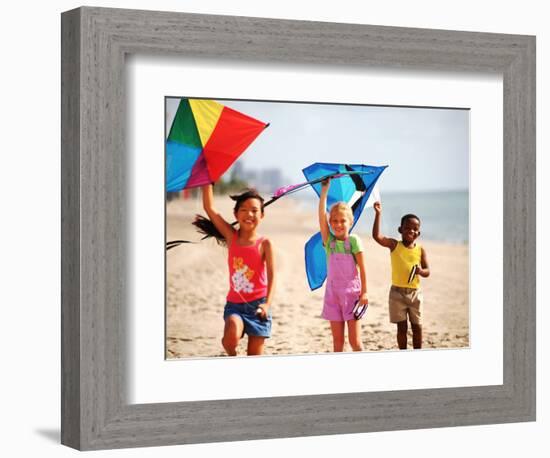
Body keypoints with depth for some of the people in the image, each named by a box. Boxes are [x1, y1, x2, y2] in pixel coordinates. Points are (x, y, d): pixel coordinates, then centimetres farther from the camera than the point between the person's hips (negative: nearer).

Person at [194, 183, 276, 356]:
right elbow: (209, 207, -1)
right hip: (234, 304, 1)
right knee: (232, 336, -27)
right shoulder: (231, 237, 3)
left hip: (257, 304, -1)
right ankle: (232, 356, 6)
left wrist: (267, 304, -25)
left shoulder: (264, 244, -3)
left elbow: (271, 276, -10)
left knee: (254, 354, 3)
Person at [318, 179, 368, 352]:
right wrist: (324, 190, -11)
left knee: (354, 340, -4)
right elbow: (322, 215, -6)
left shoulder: (353, 240, -5)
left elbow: (362, 268, -4)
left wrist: (364, 292, -7)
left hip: (352, 292, -3)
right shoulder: (329, 240, 3)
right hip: (333, 293, 3)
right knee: (337, 340, 8)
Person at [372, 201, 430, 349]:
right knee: (401, 327, 5)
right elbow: (376, 236, -19)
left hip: (414, 292, 2)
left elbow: (427, 272, 2)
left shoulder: (420, 250, 0)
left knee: (417, 326, 8)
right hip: (397, 292, -2)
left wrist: (420, 271, -22)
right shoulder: (394, 245, -5)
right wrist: (378, 214, -25)